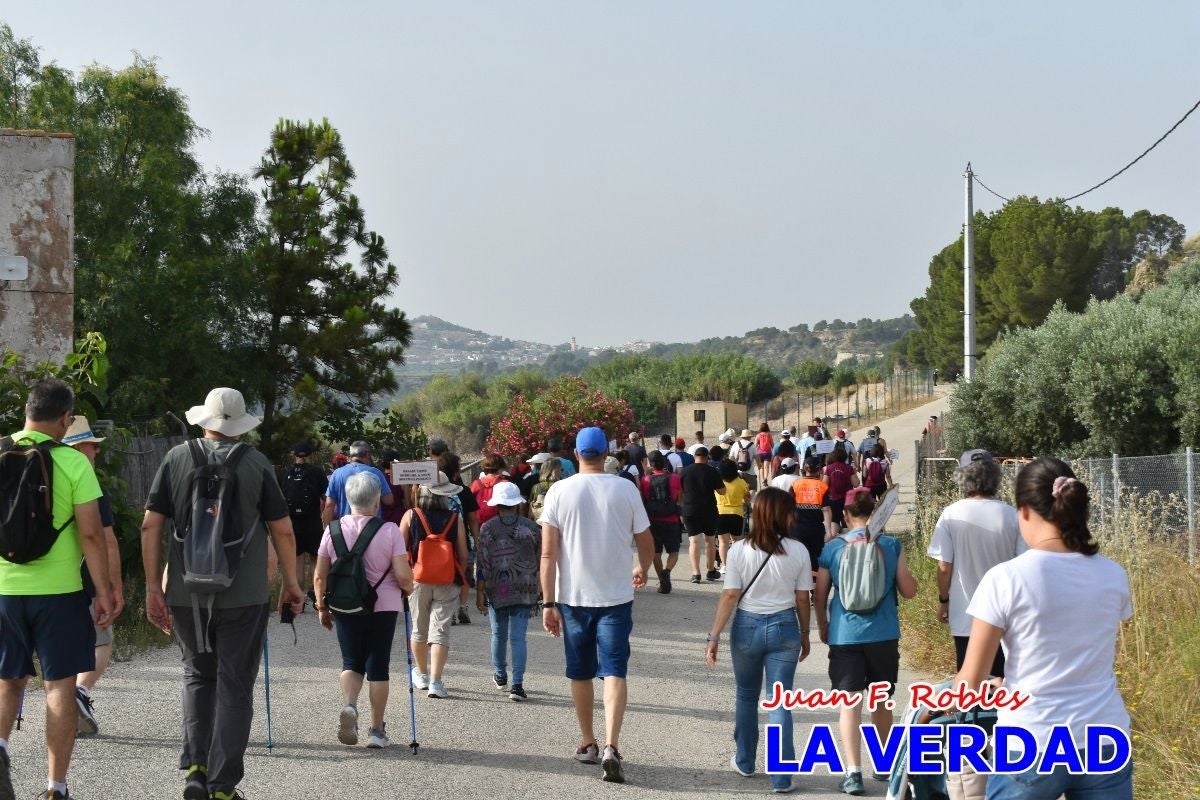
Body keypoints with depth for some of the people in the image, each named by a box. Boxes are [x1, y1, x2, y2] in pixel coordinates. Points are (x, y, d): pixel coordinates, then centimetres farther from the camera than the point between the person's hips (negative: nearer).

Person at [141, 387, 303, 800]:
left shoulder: (177, 457, 2)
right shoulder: (256, 463, -3)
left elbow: (151, 525, -1)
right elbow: (283, 530, -2)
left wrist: (153, 586, 5)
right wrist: (291, 583, 10)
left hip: (185, 593, 2)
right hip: (243, 595, -2)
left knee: (198, 676, 20)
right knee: (234, 685, 6)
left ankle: (195, 767, 9)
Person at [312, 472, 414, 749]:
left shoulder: (333, 530, -1)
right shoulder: (390, 531, -9)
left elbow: (319, 576, 2)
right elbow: (403, 576, -12)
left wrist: (322, 607, 14)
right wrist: (409, 591, 9)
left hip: (344, 609, 2)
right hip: (383, 607, -2)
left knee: (352, 662, 15)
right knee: (378, 666, 8)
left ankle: (349, 704, -13)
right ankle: (377, 729, 12)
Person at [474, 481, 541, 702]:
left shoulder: (488, 528, -4)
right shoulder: (531, 527, 0)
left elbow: (481, 564, -6)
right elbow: (540, 559, 8)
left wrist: (479, 592, -1)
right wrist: (539, 590, 21)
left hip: (496, 591, 0)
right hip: (524, 592, 0)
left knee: (499, 634, 17)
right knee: (518, 637, -1)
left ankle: (500, 675, 35)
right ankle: (517, 685, -10)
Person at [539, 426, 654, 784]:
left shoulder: (559, 491, -5)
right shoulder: (625, 490, -4)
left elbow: (548, 553, -7)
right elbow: (646, 545, 5)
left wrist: (548, 603, -3)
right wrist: (642, 570, 27)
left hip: (573, 597, 1)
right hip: (615, 596, -1)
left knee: (580, 673, 16)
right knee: (614, 672, -2)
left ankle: (588, 744, 26)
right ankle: (611, 746, -18)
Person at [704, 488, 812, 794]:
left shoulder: (739, 550, -9)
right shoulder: (798, 551, -8)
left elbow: (730, 597, -9)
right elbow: (802, 599, -2)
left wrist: (714, 636, -2)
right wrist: (804, 636, 11)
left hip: (747, 627, 0)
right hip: (785, 628, 0)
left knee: (746, 697, 20)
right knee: (780, 703, 4)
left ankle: (745, 762, 32)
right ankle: (781, 776, 3)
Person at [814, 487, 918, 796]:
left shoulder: (833, 548, -3)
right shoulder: (891, 546, -3)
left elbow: (819, 596, 2)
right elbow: (908, 590, 1)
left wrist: (823, 626, 19)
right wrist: (909, 575, 22)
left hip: (845, 634, -1)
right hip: (883, 634, 1)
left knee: (850, 702, -1)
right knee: (881, 701, 18)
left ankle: (853, 771, -13)